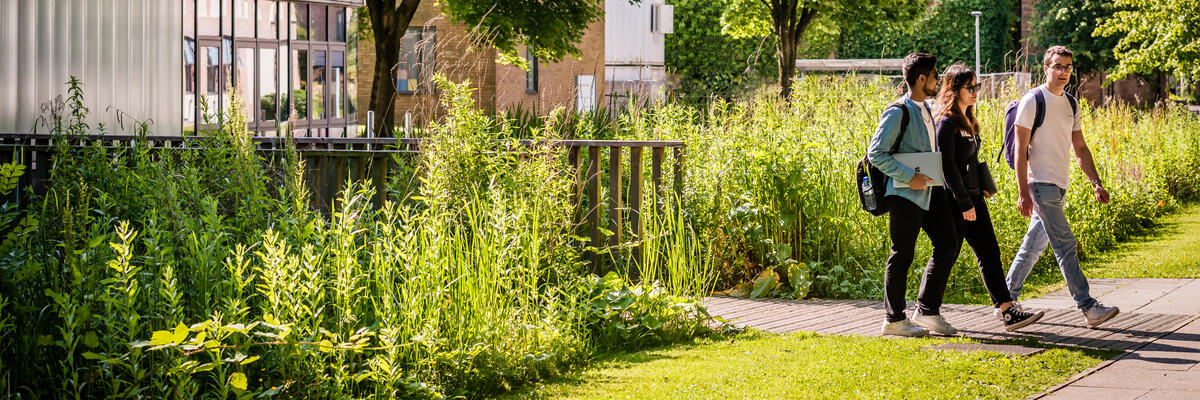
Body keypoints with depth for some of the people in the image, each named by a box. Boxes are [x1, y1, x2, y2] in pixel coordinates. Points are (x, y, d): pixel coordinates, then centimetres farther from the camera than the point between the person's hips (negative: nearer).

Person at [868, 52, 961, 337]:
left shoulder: (926, 110, 14)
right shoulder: (898, 112, -13)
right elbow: (876, 154, -17)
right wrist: (909, 177, -21)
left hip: (928, 192, 9)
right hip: (905, 194, -9)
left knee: (947, 244, 7)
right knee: (902, 255, -1)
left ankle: (927, 311, 15)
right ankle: (894, 319, 9)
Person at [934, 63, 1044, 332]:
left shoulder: (968, 121, 15)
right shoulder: (947, 123, -14)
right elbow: (947, 166, -19)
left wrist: (982, 188, 15)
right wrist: (965, 205, -19)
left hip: (973, 198, 9)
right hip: (954, 201, -9)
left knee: (989, 252, 4)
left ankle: (1007, 311, 1)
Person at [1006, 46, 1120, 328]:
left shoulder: (1071, 105, 14)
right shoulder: (1033, 101, -8)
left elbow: (1080, 149, 19)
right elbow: (1020, 149, -11)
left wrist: (1096, 183, 8)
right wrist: (1023, 193, -16)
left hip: (1060, 186, 8)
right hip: (1041, 184, -8)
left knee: (1034, 245, 11)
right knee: (1065, 246, -11)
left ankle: (1007, 300, 20)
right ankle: (1088, 307, -13)